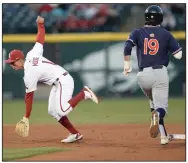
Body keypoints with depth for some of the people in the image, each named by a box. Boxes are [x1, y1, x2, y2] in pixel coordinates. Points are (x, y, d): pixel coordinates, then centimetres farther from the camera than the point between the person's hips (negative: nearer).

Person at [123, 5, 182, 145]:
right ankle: (157, 114, -43)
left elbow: (128, 46, -12)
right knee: (161, 106, -4)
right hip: (160, 73, -2)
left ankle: (163, 136, 15)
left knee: (153, 101, 25)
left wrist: (127, 63, -2)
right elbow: (179, 54, 2)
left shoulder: (138, 32, 7)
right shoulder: (165, 34, 4)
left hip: (143, 75, 2)